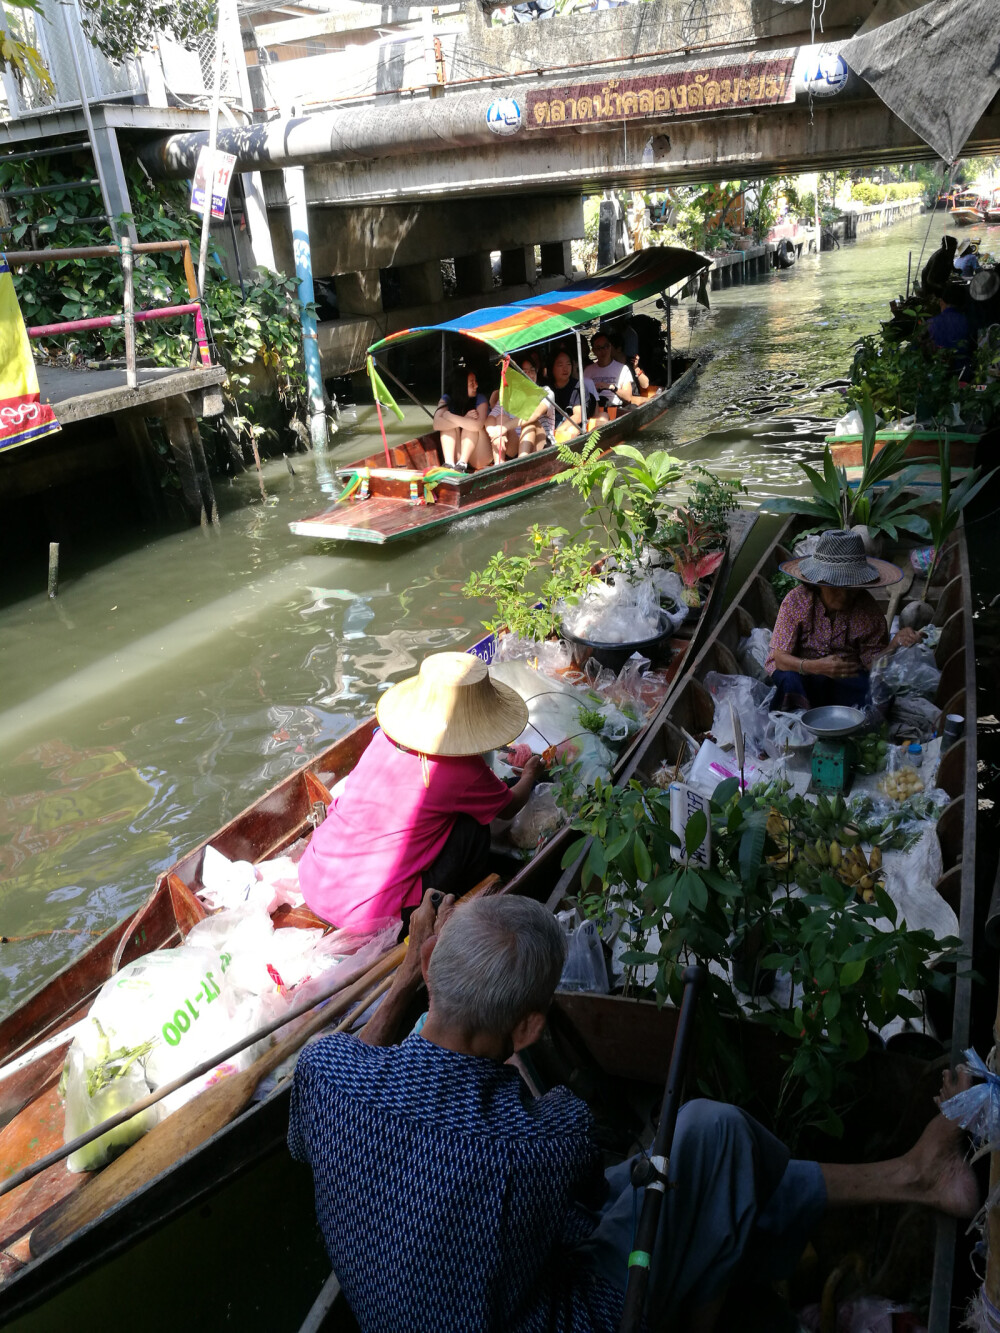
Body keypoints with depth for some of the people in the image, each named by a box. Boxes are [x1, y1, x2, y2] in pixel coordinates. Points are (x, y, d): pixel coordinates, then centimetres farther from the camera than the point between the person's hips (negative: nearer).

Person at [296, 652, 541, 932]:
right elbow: (510, 808, 9)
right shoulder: (465, 772, -14)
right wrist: (529, 774, 30)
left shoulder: (385, 738, 1)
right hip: (369, 917, -6)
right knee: (472, 826, 2)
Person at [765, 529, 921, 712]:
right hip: (800, 670, -2)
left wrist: (896, 644, -31)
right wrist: (816, 667, -41)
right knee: (789, 680, -35)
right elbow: (780, 658, -22)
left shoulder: (868, 609, -12)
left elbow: (872, 660, -9)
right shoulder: (796, 601, -19)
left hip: (846, 675, 2)